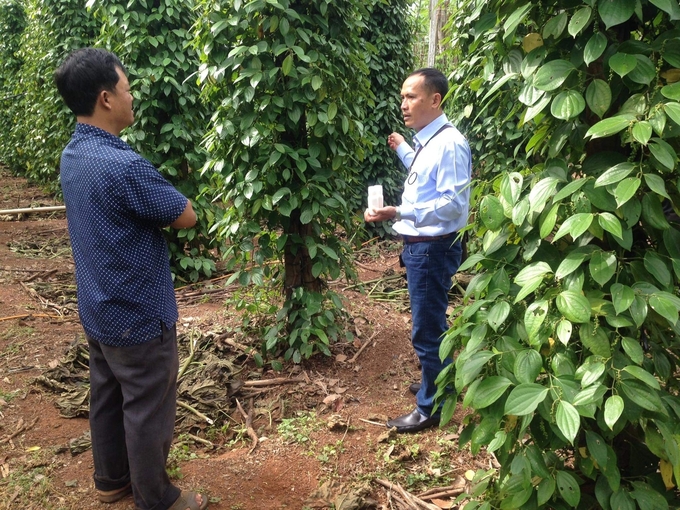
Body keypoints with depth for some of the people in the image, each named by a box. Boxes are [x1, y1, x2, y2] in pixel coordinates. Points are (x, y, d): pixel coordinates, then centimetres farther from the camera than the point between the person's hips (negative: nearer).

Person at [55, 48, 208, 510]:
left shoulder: (72, 156, 1)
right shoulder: (124, 165, -28)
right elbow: (187, 217, -16)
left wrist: (152, 200, -2)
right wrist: (159, 198, 0)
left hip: (98, 310, 9)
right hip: (139, 316, -9)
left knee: (107, 398, 22)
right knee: (147, 412, 8)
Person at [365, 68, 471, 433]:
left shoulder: (449, 144, -19)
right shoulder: (425, 141, 9)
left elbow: (452, 203, -26)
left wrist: (399, 213, -32)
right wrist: (403, 152, 28)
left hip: (433, 248, -10)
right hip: (418, 245, 10)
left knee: (427, 329, 1)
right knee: (432, 323, 24)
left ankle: (430, 408, 18)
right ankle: (439, 382, 44)